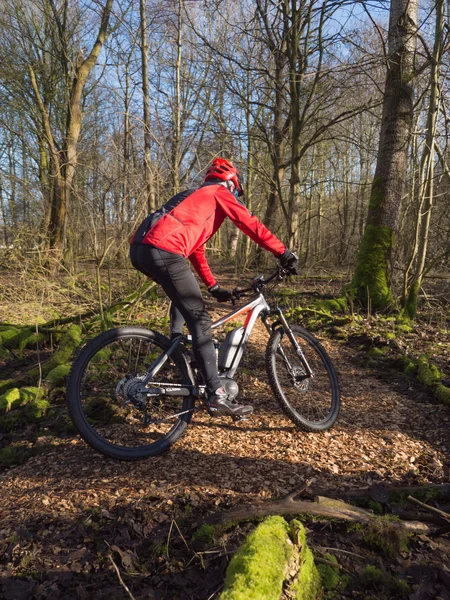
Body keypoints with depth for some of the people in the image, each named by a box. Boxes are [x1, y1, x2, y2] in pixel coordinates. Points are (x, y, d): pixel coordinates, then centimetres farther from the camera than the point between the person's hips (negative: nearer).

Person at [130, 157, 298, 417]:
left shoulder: (195, 198, 37)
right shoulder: (219, 192, 15)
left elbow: (195, 247, 37)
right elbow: (250, 224, 2)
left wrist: (214, 286, 38)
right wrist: (284, 252, 5)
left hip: (140, 249, 9)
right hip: (163, 251, -9)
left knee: (185, 296, 35)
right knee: (200, 319, -8)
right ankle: (216, 395, -9)